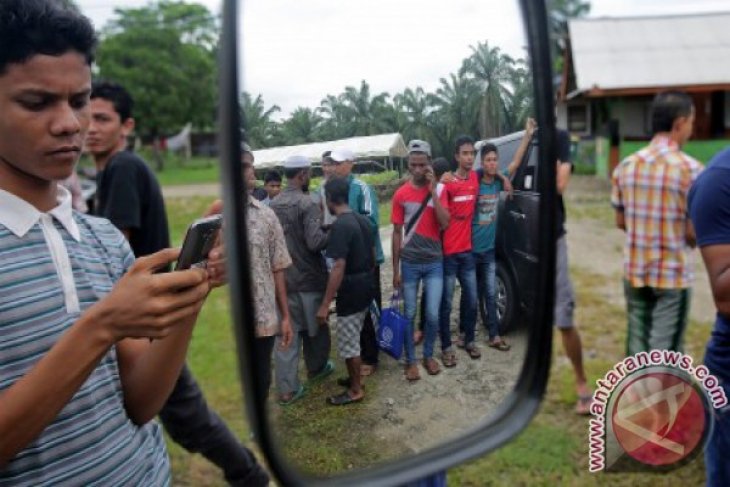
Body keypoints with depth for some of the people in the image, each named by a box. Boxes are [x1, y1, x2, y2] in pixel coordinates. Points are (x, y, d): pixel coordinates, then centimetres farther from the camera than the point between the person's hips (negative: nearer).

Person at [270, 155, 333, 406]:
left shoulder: (273, 205, 4)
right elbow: (315, 242, -25)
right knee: (314, 327, 17)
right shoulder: (307, 203, -17)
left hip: (282, 279, 5)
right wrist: (332, 234, -8)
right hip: (309, 278, -5)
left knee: (286, 333, 6)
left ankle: (287, 389, 8)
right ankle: (316, 369, 37)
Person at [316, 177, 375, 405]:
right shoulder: (362, 220, 6)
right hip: (366, 286, 9)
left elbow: (339, 267, -25)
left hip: (351, 290, -9)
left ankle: (355, 390, 18)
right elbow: (372, 253, 14)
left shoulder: (339, 226, -21)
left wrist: (325, 304, -22)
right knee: (354, 338, 23)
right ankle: (355, 377, 37)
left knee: (347, 342, 5)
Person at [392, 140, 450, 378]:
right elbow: (397, 233, 0)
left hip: (434, 262, 1)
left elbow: (444, 224, -13)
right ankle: (411, 360, 23)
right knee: (410, 314, 8)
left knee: (433, 315, 3)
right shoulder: (401, 194, -3)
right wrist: (395, 269, -1)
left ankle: (429, 355, 26)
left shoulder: (439, 190, 0)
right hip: (409, 264, -1)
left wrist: (432, 190, -17)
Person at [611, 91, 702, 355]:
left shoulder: (626, 166, 1)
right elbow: (694, 233, -14)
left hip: (634, 271, 5)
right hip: (673, 274, -5)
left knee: (637, 340, 16)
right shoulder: (689, 168, -15)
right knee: (664, 349, 6)